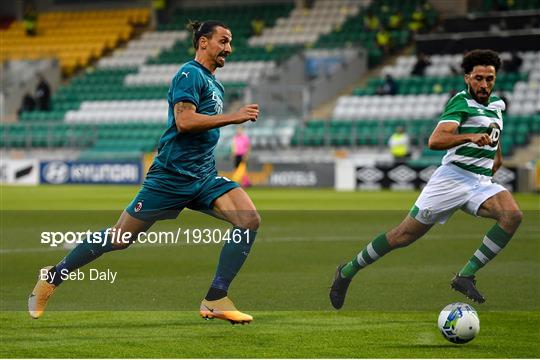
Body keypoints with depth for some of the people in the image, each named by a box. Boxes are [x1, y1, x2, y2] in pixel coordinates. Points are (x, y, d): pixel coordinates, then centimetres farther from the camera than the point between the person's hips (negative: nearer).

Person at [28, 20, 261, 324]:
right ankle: (52, 278, 18)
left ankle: (215, 300, -11)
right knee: (121, 238, -1)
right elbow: (184, 121, -24)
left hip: (204, 177, 8)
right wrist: (233, 117, -22)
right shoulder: (190, 74, -10)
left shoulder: (214, 83, 17)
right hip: (172, 174, -8)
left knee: (250, 220, -14)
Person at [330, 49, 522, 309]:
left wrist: (497, 155, 30)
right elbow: (435, 141, -27)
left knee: (512, 215, -25)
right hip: (452, 178, -6)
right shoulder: (461, 103, -10)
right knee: (405, 236, -2)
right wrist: (470, 136, -39)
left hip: (482, 184, 6)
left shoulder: (497, 104, 14)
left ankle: (466, 275, -24)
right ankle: (348, 271, 18)